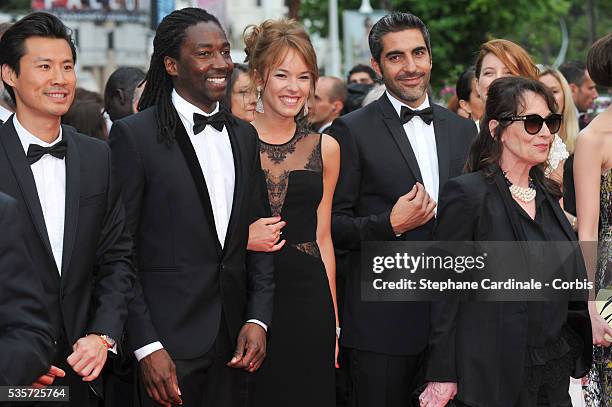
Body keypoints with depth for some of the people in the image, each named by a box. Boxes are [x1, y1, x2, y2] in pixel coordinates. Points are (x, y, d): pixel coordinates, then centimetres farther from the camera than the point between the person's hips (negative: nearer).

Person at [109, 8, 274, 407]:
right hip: (167, 344, -5)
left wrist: (258, 319, 1)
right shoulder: (134, 135, -7)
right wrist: (146, 346, -14)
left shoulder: (244, 135, 12)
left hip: (232, 343, 5)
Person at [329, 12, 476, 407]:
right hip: (385, 313, -4)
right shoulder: (353, 130, -4)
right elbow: (332, 224, -6)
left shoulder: (463, 129, 12)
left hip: (453, 311, 5)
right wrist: (391, 225, -20)